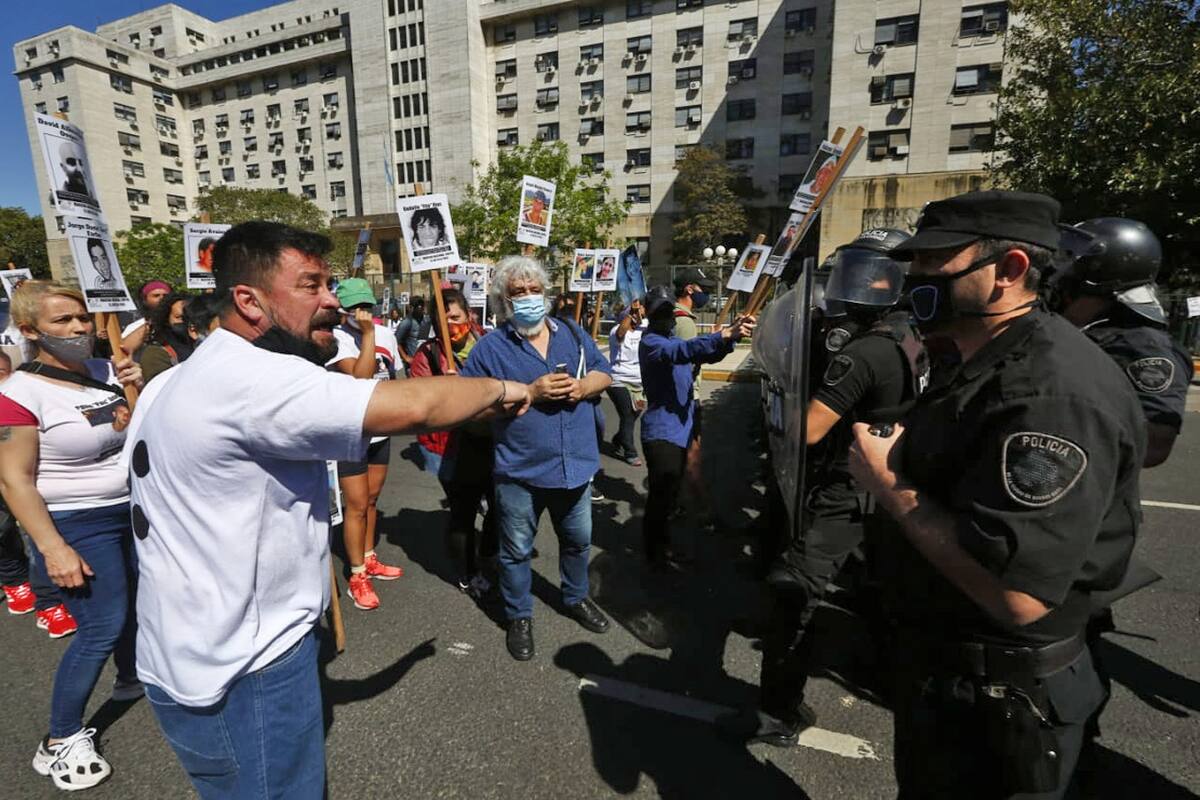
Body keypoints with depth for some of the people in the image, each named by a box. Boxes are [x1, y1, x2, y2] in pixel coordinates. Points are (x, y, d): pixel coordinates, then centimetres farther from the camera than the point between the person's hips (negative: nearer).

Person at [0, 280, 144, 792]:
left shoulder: (105, 372, -1)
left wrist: (139, 390, -11)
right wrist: (53, 549, -19)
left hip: (134, 510, 6)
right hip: (78, 525, -6)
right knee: (102, 627, -2)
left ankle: (131, 678, 44)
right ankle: (60, 743, 17)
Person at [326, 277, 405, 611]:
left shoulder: (385, 334, 4)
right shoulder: (336, 338, -15)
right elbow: (359, 376, -29)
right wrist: (367, 333, -26)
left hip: (381, 431, 6)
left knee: (371, 499, 18)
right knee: (357, 506, 0)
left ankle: (369, 559, 35)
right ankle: (357, 577, 14)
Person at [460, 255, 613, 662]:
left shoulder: (572, 333, 5)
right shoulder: (490, 346, -9)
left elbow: (603, 373, 11)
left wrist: (583, 386, -13)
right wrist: (530, 392, -22)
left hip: (576, 463, 4)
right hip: (520, 470, -4)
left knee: (578, 540, 22)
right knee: (516, 550, 13)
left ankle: (576, 598, 47)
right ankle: (519, 617, 35)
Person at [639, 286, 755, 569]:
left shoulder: (673, 338, 15)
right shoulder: (650, 342, -14)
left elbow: (705, 354, 9)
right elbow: (684, 350, -33)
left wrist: (732, 334, -12)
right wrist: (726, 334, -46)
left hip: (680, 429, 9)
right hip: (661, 431, -9)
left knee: (669, 494, 19)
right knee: (661, 496, -2)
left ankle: (663, 546, 34)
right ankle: (654, 554, 15)